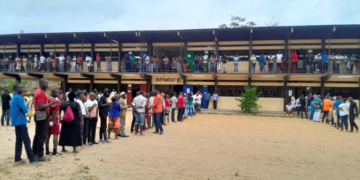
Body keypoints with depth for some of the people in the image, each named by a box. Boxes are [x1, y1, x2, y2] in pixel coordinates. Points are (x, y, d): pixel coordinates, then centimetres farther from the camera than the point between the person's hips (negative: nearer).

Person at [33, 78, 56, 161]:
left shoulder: (39, 91, 15)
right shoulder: (41, 93, -18)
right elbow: (41, 106, -25)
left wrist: (50, 105, 16)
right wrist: (51, 103, -16)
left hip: (39, 115, 11)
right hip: (42, 116, -11)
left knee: (38, 135, 15)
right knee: (42, 136, -6)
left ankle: (34, 153, 23)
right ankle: (40, 155, -1)